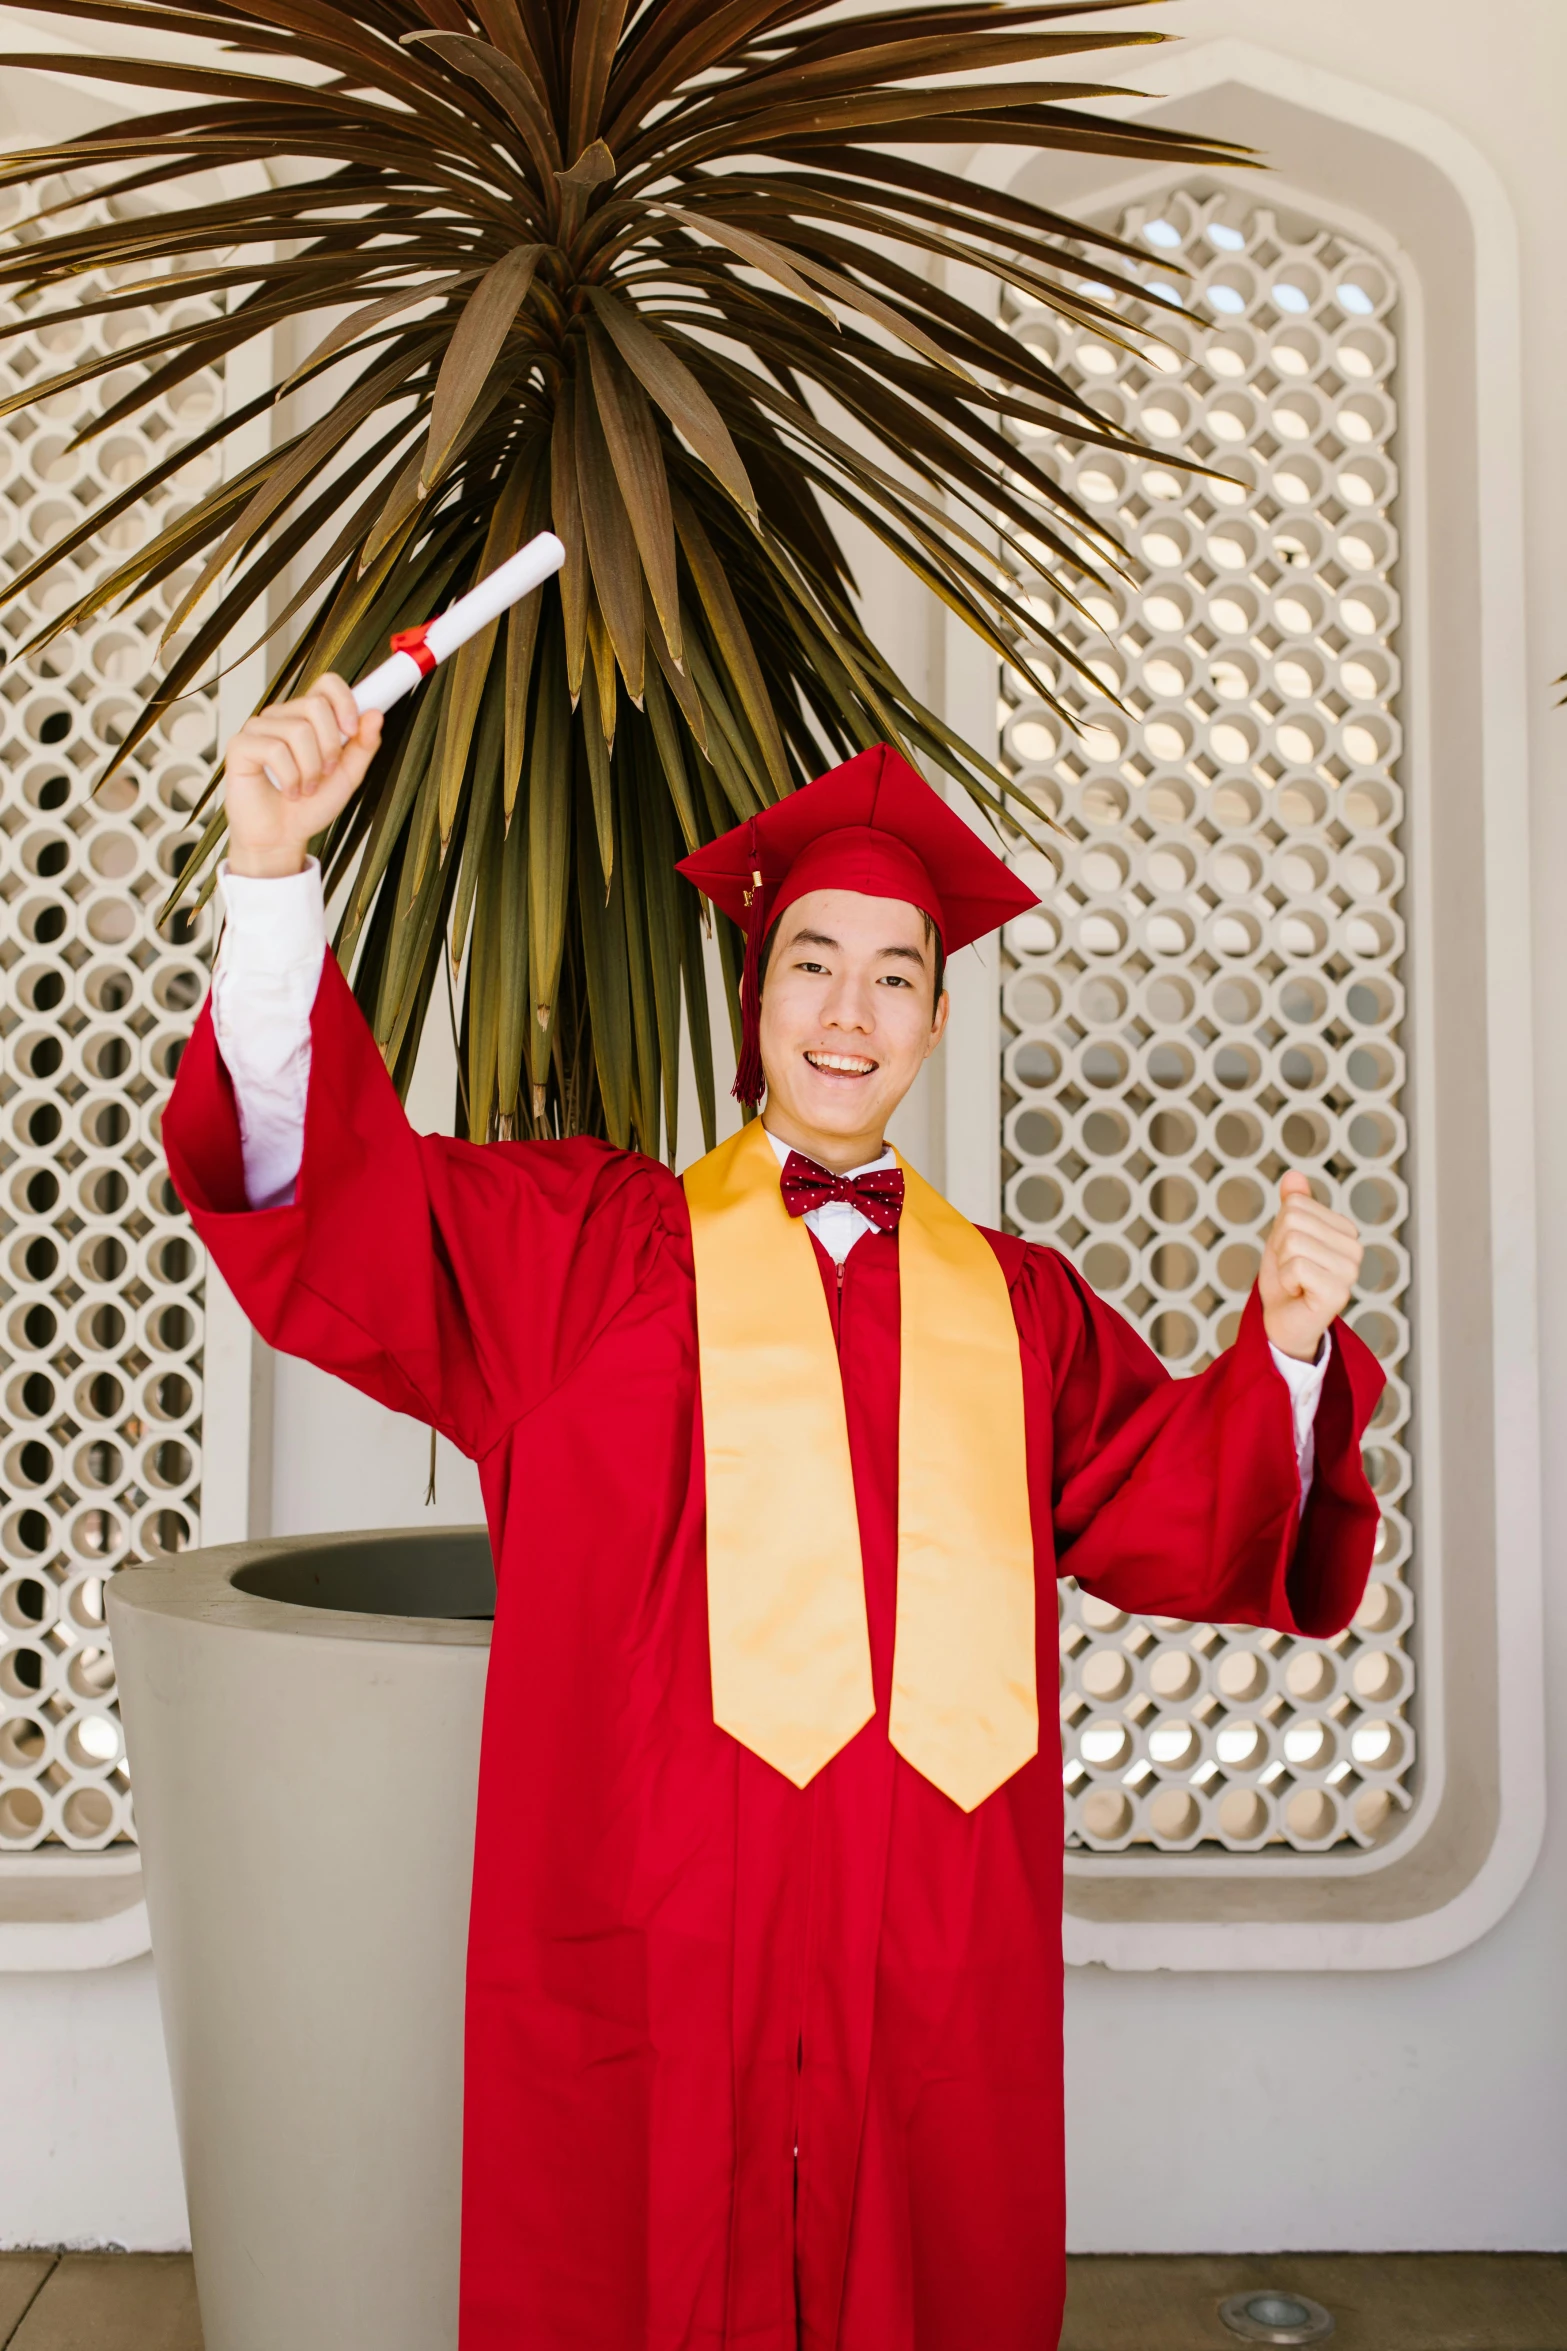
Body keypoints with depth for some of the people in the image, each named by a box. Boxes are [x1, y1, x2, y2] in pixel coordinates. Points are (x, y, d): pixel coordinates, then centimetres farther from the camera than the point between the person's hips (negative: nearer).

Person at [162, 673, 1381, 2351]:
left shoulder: (1018, 1310, 12)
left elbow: (1199, 1516, 8)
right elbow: (329, 1197, -7)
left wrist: (1289, 1345, -11)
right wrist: (274, 872, -19)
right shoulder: (581, 1243, 5)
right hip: (655, 1948, -2)